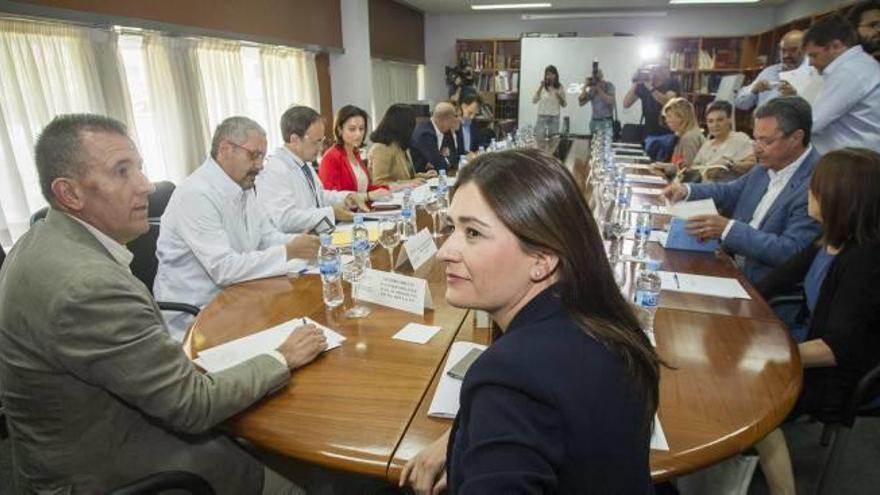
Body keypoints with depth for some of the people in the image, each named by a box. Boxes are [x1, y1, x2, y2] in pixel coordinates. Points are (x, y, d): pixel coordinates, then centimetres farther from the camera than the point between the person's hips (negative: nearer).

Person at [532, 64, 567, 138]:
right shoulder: (542, 87, -2)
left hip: (554, 118, 1)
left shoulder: (560, 87, 3)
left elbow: (564, 104, 7)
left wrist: (559, 96, -13)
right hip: (542, 117, -1)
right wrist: (540, 87, -18)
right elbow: (534, 101, -12)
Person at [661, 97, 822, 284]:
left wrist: (728, 229, -27)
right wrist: (687, 190, 1)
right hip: (731, 264, 7)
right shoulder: (768, 165, 4)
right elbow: (731, 192, 19)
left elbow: (791, 251, -22)